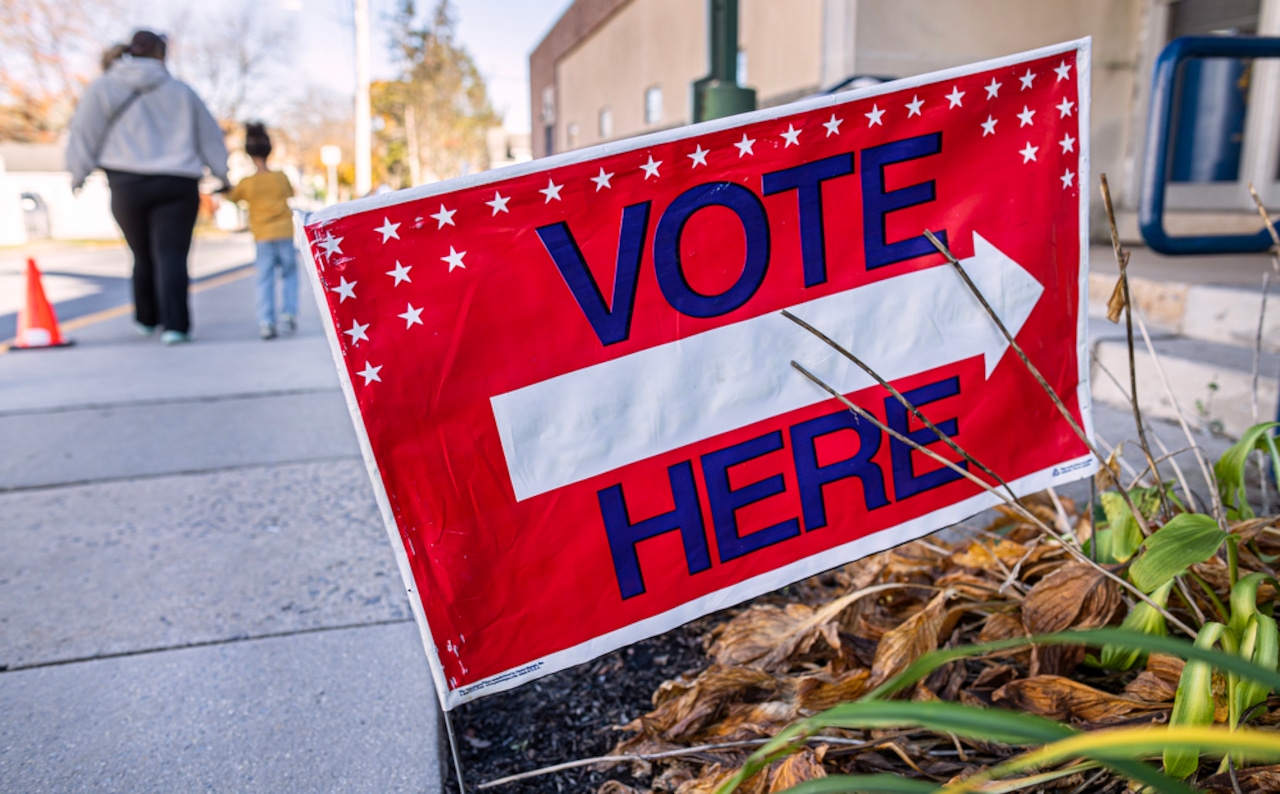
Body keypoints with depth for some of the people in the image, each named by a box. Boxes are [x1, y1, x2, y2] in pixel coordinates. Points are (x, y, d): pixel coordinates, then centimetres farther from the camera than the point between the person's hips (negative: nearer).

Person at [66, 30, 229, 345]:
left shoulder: (102, 88, 6)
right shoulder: (181, 91, 8)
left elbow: (84, 132, 5)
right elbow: (209, 135, 14)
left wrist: (78, 173, 15)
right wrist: (220, 172, 25)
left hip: (128, 185, 1)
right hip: (177, 185, -1)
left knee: (143, 256, 15)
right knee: (172, 255, -5)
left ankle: (146, 319, 28)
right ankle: (174, 324, -16)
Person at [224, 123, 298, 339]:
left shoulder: (246, 183, -3)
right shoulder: (281, 177, 0)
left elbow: (230, 197, 14)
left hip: (263, 237, -1)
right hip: (285, 233, 1)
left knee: (265, 281, 1)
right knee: (289, 275, 13)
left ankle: (266, 321, -8)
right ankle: (288, 314, 1)